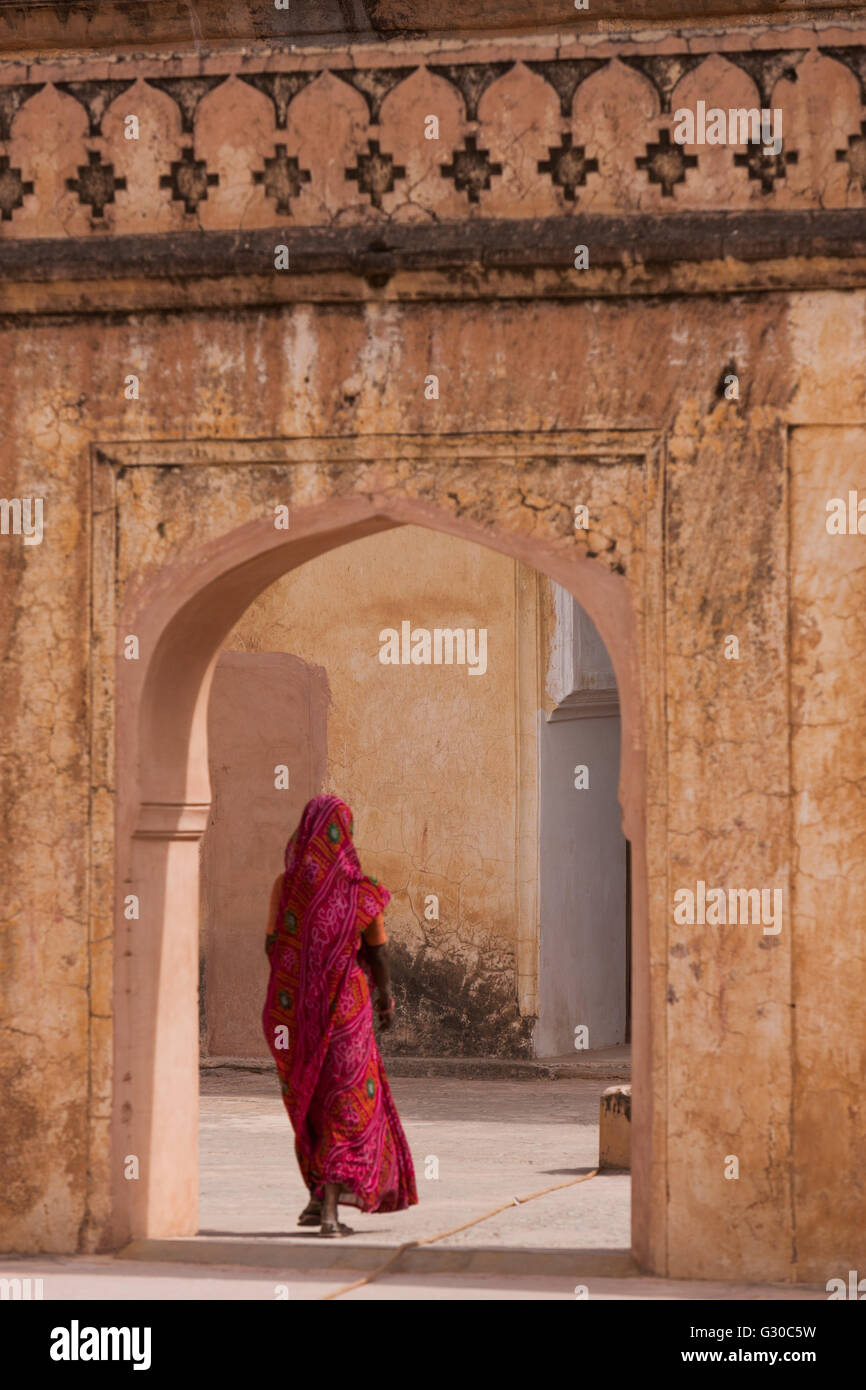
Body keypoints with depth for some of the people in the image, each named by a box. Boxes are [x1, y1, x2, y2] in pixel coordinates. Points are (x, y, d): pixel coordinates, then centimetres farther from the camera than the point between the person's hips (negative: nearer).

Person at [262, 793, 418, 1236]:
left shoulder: (286, 886, -4)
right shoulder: (362, 892, -8)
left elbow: (272, 945, 0)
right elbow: (378, 953, -2)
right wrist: (385, 997, 15)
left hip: (293, 1005, 2)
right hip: (345, 1005, -2)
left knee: (307, 1099, 21)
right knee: (346, 1102, 5)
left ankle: (318, 1193, 20)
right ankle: (330, 1207, -4)